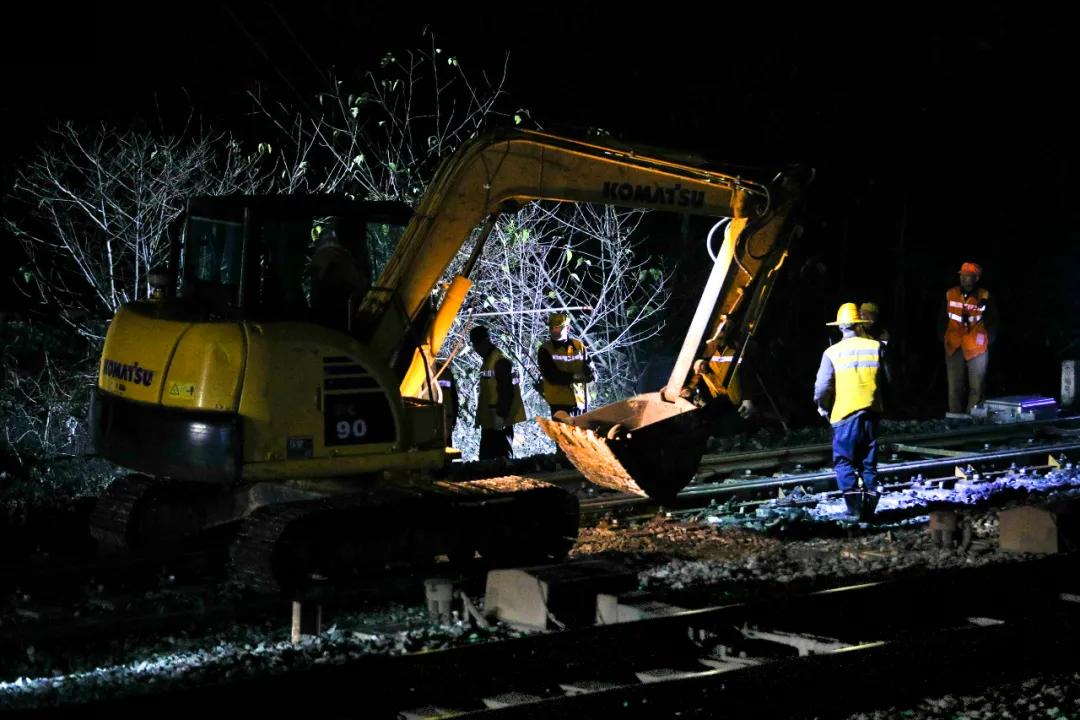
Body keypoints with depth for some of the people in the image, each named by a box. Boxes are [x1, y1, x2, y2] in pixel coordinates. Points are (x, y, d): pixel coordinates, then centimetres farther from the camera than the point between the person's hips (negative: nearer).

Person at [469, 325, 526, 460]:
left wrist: (501, 415, -22)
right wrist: (480, 416, 21)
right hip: (488, 421, 10)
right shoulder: (486, 360, 16)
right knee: (486, 458, 11)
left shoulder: (500, 361, -14)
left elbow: (506, 391, -20)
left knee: (502, 457, -8)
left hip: (500, 421, -10)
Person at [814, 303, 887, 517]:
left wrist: (822, 405, 14)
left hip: (845, 413, -3)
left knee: (844, 460, 3)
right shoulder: (875, 347, 2)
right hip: (871, 411, 3)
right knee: (869, 460, 14)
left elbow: (822, 386, -6)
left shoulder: (832, 353, -5)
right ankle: (871, 496, 12)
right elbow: (886, 379, 5)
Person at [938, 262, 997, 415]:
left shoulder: (984, 297, -2)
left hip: (977, 349, -2)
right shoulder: (950, 295, 3)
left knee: (976, 387, 0)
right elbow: (942, 319, 13)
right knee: (955, 387, 3)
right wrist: (943, 338, 9)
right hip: (954, 348, 2)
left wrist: (989, 341, 2)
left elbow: (993, 322, 6)